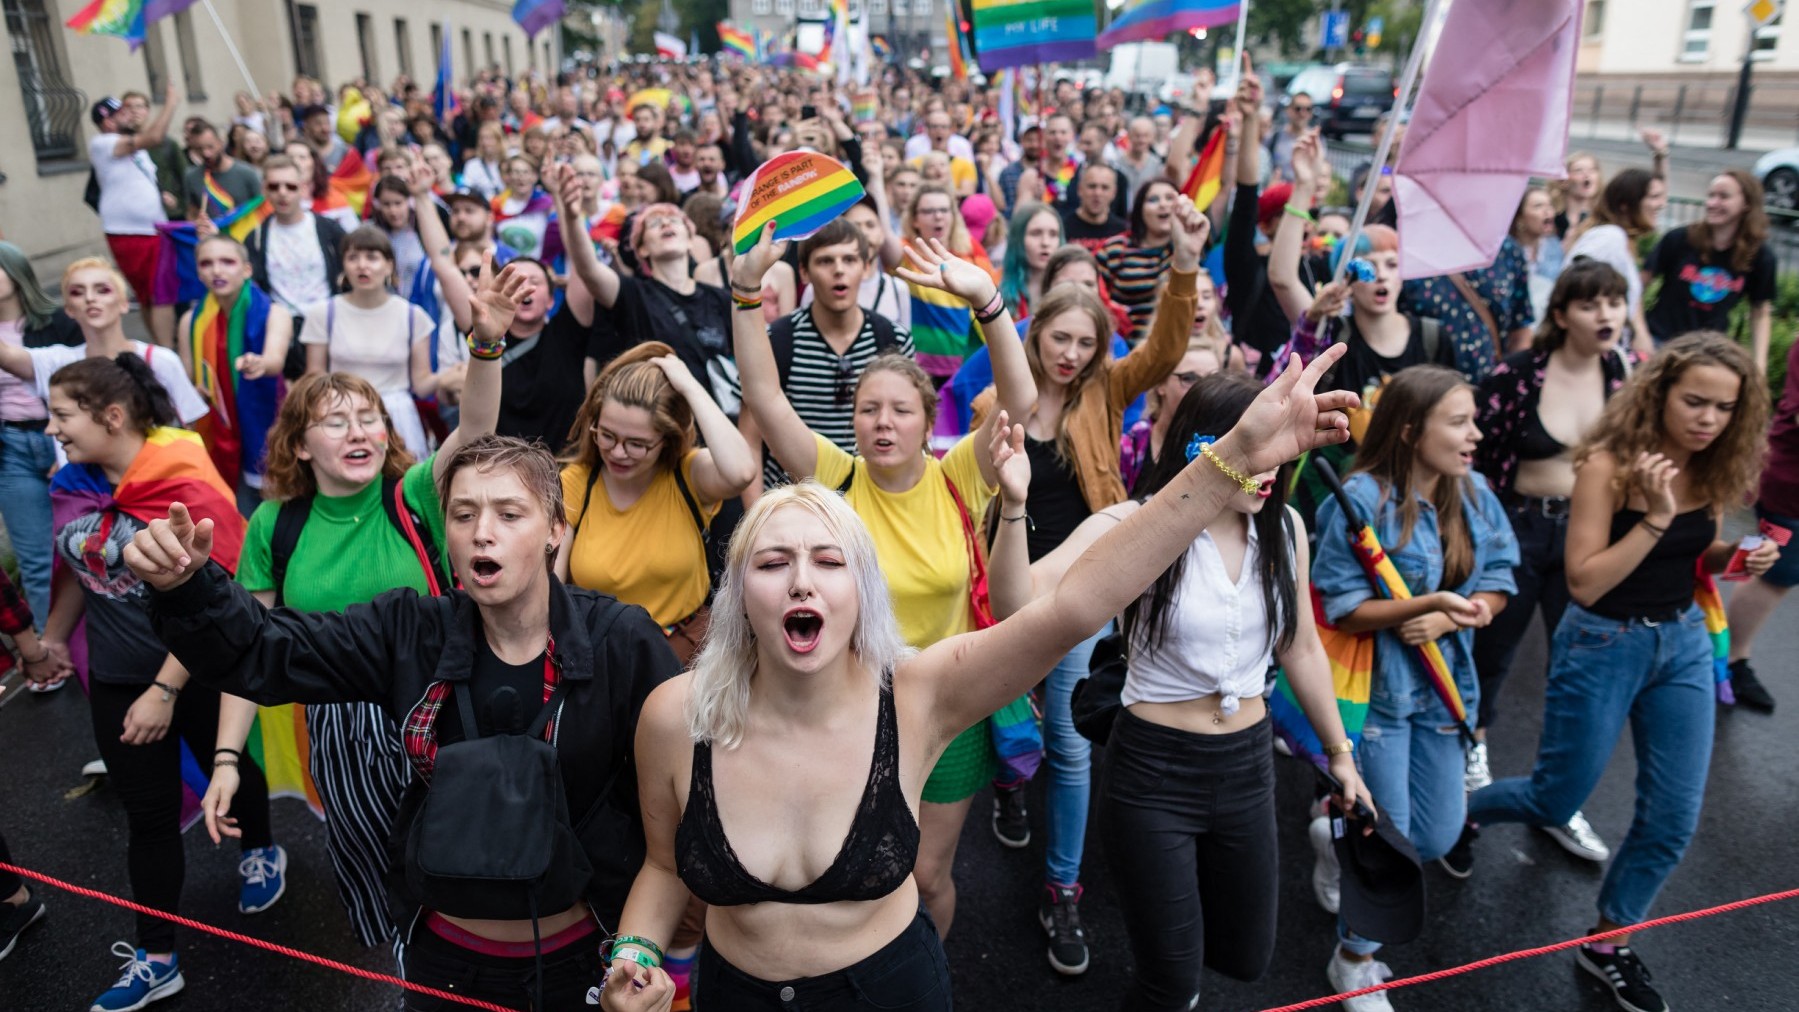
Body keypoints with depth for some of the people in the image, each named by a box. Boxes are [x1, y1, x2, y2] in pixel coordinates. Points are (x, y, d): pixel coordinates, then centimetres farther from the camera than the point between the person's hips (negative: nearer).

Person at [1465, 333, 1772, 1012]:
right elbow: (1584, 580, -22)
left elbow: (1697, 557, 14)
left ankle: (1608, 943, 28)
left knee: (1673, 818, 9)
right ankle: (1456, 811, 39)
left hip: (1684, 644, 6)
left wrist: (1737, 556, -8)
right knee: (1556, 802, 8)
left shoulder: (1711, 467, -2)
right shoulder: (1610, 462, -19)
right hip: (1602, 646, -6)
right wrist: (1655, 517, -30)